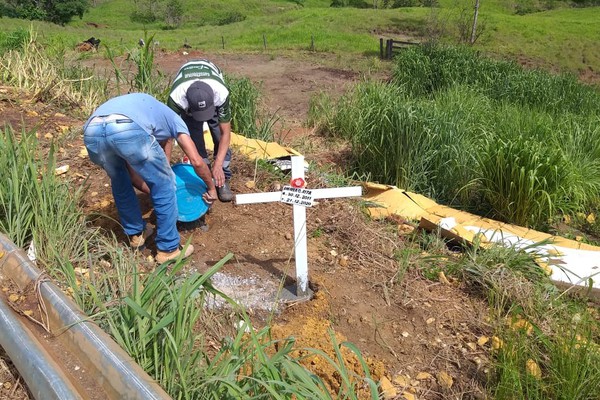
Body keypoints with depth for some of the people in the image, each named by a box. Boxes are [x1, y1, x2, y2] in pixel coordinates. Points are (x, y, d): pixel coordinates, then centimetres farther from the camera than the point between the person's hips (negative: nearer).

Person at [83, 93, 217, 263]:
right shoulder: (173, 119, 34)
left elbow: (131, 168, 44)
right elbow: (196, 161, 25)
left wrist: (153, 190, 50)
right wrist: (211, 187, 41)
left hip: (92, 132, 6)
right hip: (129, 130, -6)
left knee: (119, 181, 33)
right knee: (164, 186, 15)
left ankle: (135, 234, 42)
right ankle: (169, 249, 23)